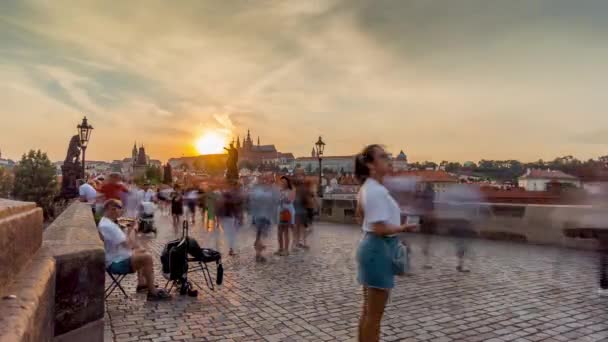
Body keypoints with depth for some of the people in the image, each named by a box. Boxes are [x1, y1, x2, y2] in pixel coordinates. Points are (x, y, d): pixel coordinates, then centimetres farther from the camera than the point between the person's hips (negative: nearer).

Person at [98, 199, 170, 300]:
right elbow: (128, 244, -28)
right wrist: (132, 230, -12)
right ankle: (152, 292, -17)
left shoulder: (106, 222, 11)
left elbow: (125, 242, 17)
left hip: (116, 258, 11)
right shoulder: (108, 226, -25)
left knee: (141, 251, 28)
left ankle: (141, 283, 29)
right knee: (147, 257, -24)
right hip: (116, 263, -11)